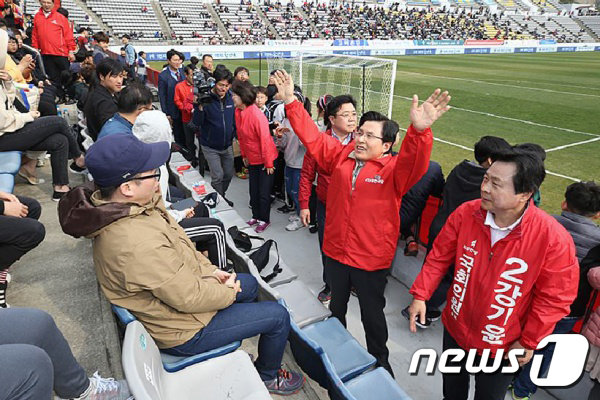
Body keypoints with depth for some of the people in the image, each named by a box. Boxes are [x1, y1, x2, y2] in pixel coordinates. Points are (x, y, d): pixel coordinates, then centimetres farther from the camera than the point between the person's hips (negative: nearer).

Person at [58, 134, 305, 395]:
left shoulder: (117, 208, -8)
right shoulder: (139, 245, -39)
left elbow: (179, 248, 5)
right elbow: (190, 298, -30)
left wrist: (210, 270, 1)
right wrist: (227, 292, -11)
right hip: (182, 332, -9)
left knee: (250, 284, 25)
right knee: (278, 316, 0)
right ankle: (268, 376, 29)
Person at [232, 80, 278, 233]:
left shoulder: (256, 115, -25)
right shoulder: (238, 112, -2)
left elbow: (265, 139, -22)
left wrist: (268, 163, -18)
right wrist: (244, 155, 13)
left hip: (264, 160, -7)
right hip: (252, 159, 7)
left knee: (263, 192, 4)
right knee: (253, 190, 16)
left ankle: (264, 220, 21)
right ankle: (256, 216, 33)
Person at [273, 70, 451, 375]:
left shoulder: (394, 169, -15)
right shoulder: (340, 155, -1)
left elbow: (414, 164, -35)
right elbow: (311, 136, -1)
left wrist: (419, 131, -55)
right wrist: (291, 103, -8)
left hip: (372, 260, -4)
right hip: (336, 251, 4)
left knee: (372, 315, 16)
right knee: (337, 306, 26)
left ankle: (379, 362, 42)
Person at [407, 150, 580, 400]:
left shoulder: (554, 238, -26)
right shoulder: (465, 214, -17)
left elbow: (555, 297, -15)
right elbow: (439, 257, -4)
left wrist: (529, 342, -8)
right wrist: (420, 295, -9)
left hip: (501, 348, -2)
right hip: (455, 330, 3)